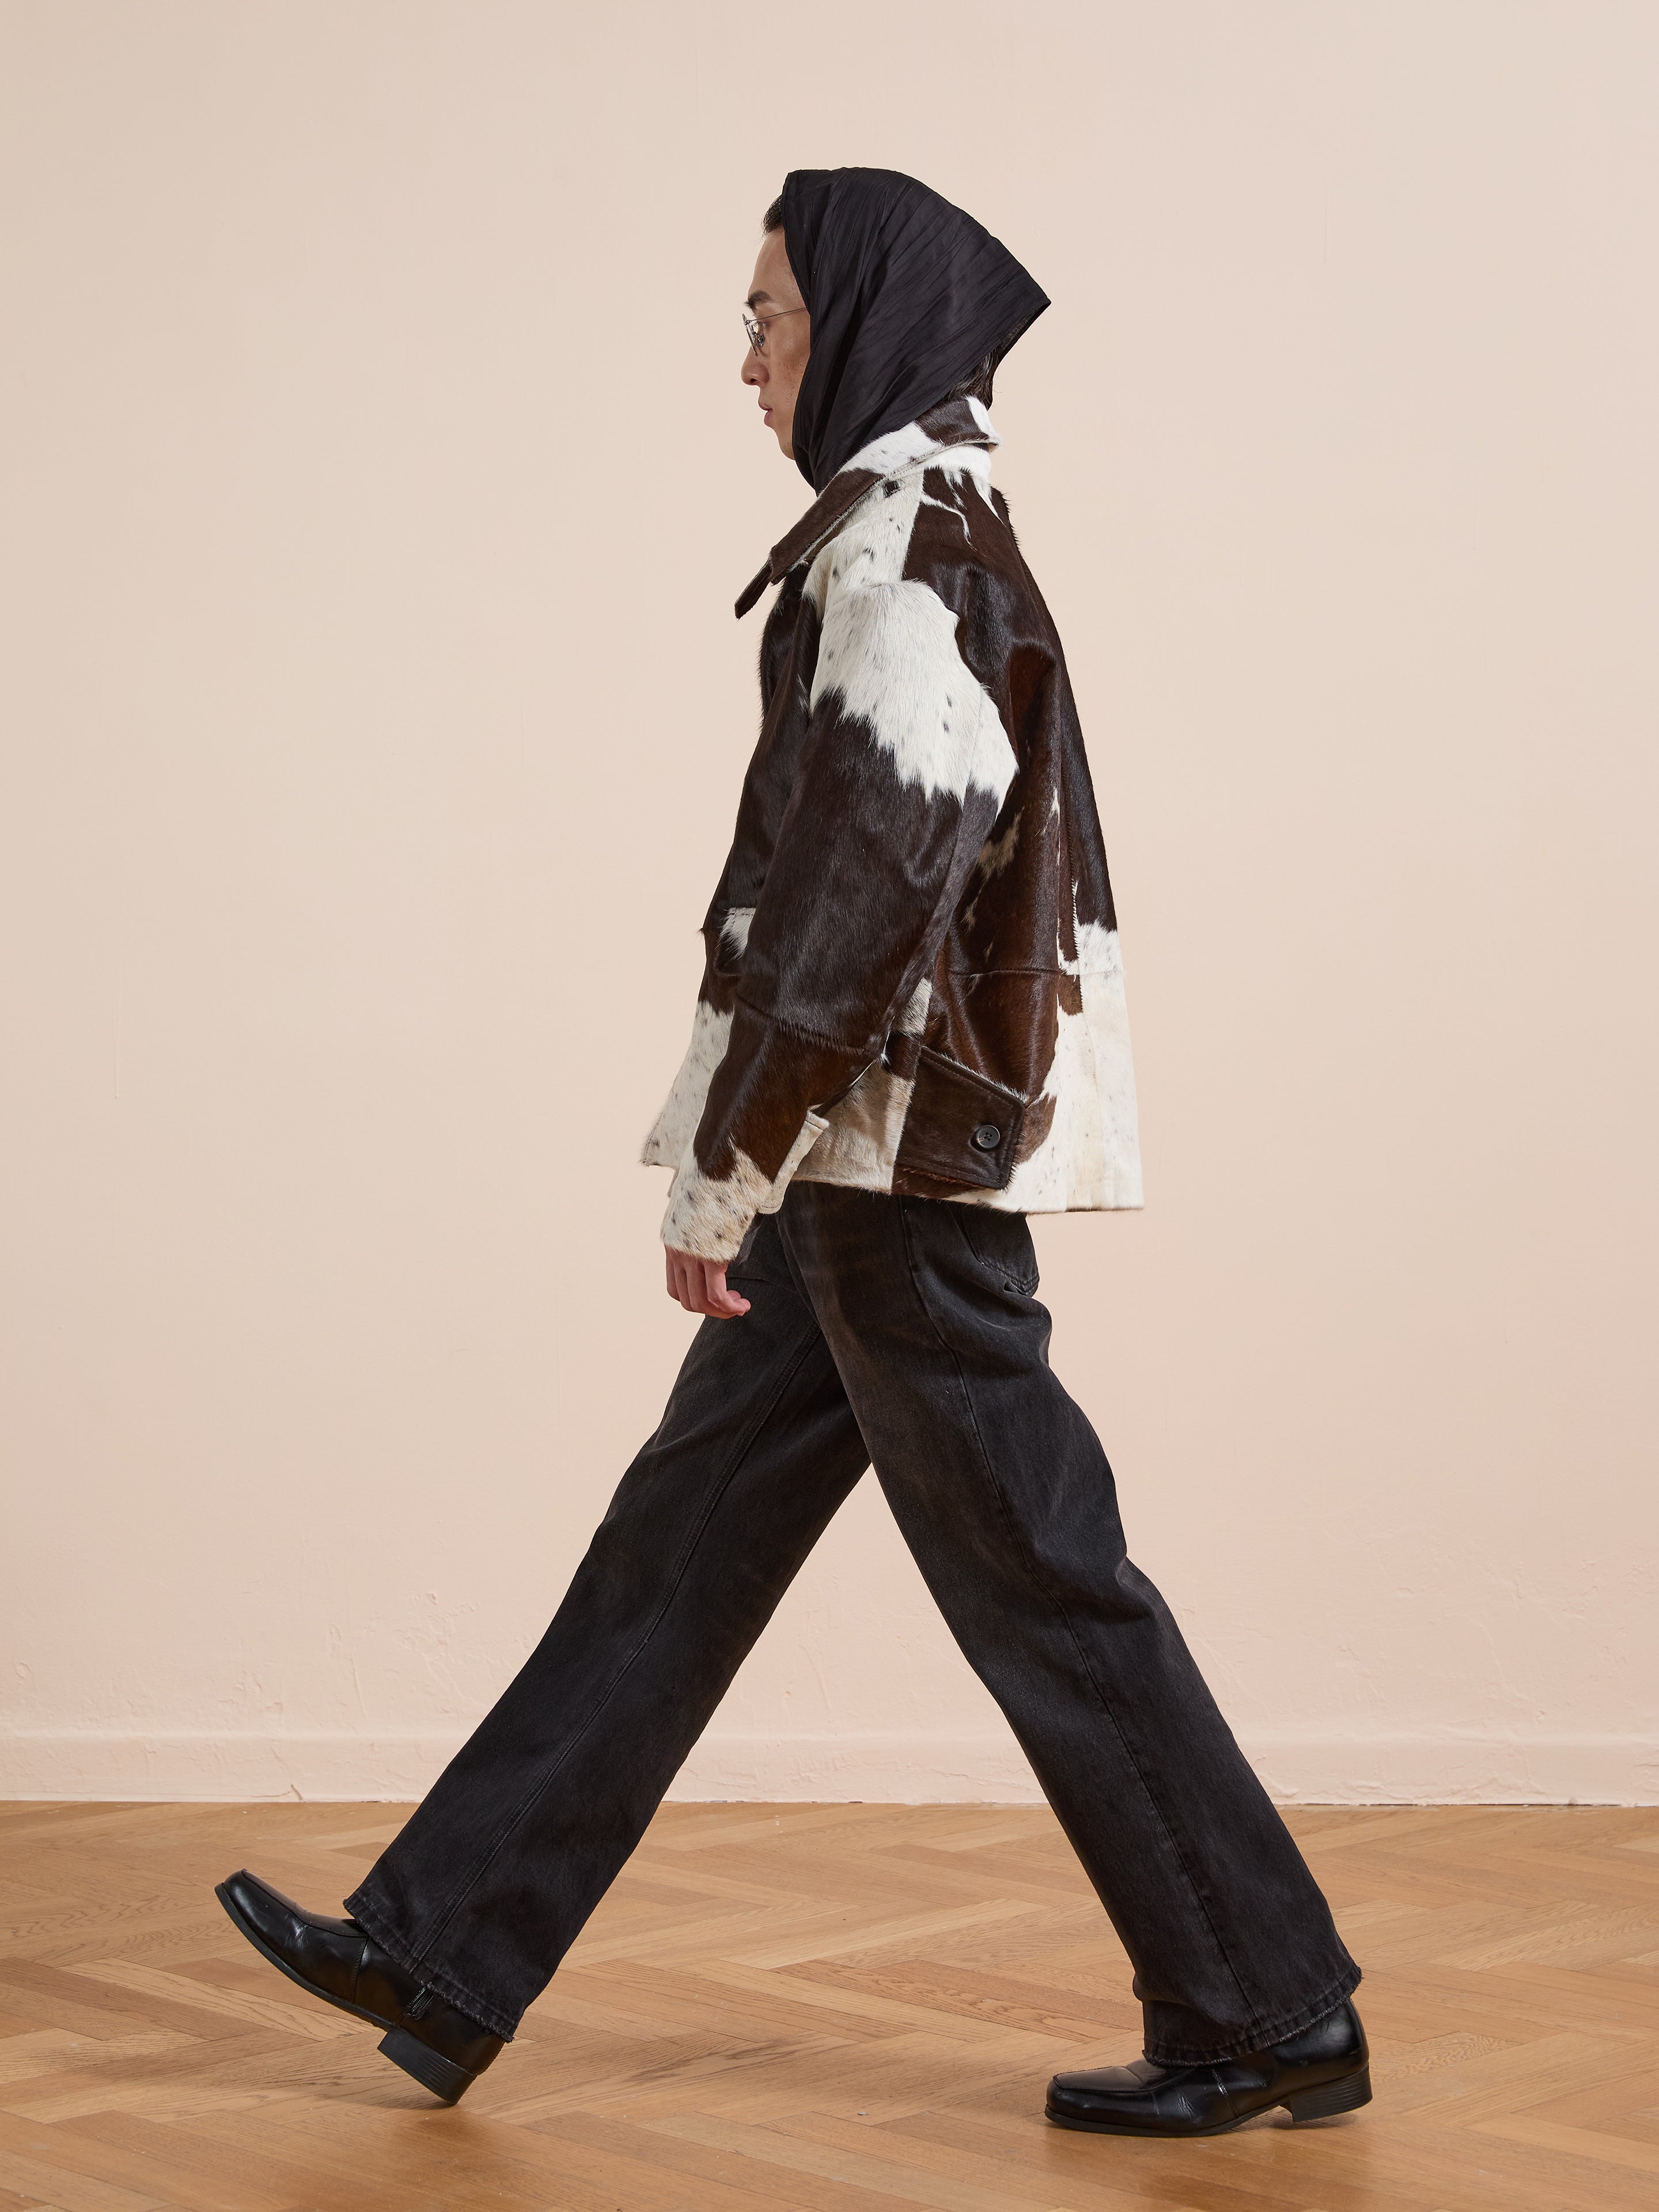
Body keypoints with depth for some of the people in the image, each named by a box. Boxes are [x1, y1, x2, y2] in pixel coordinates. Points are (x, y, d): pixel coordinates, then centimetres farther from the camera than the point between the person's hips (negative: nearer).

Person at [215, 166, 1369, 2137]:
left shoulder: (903, 536, -13)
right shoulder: (935, 526, 17)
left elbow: (867, 866, -21)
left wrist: (723, 1161, -17)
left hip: (895, 1161, -10)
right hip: (873, 1160, 10)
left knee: (1033, 1575, -2)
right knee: (681, 1539, 11)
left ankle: (1268, 2014, 10)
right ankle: (442, 1960, 19)